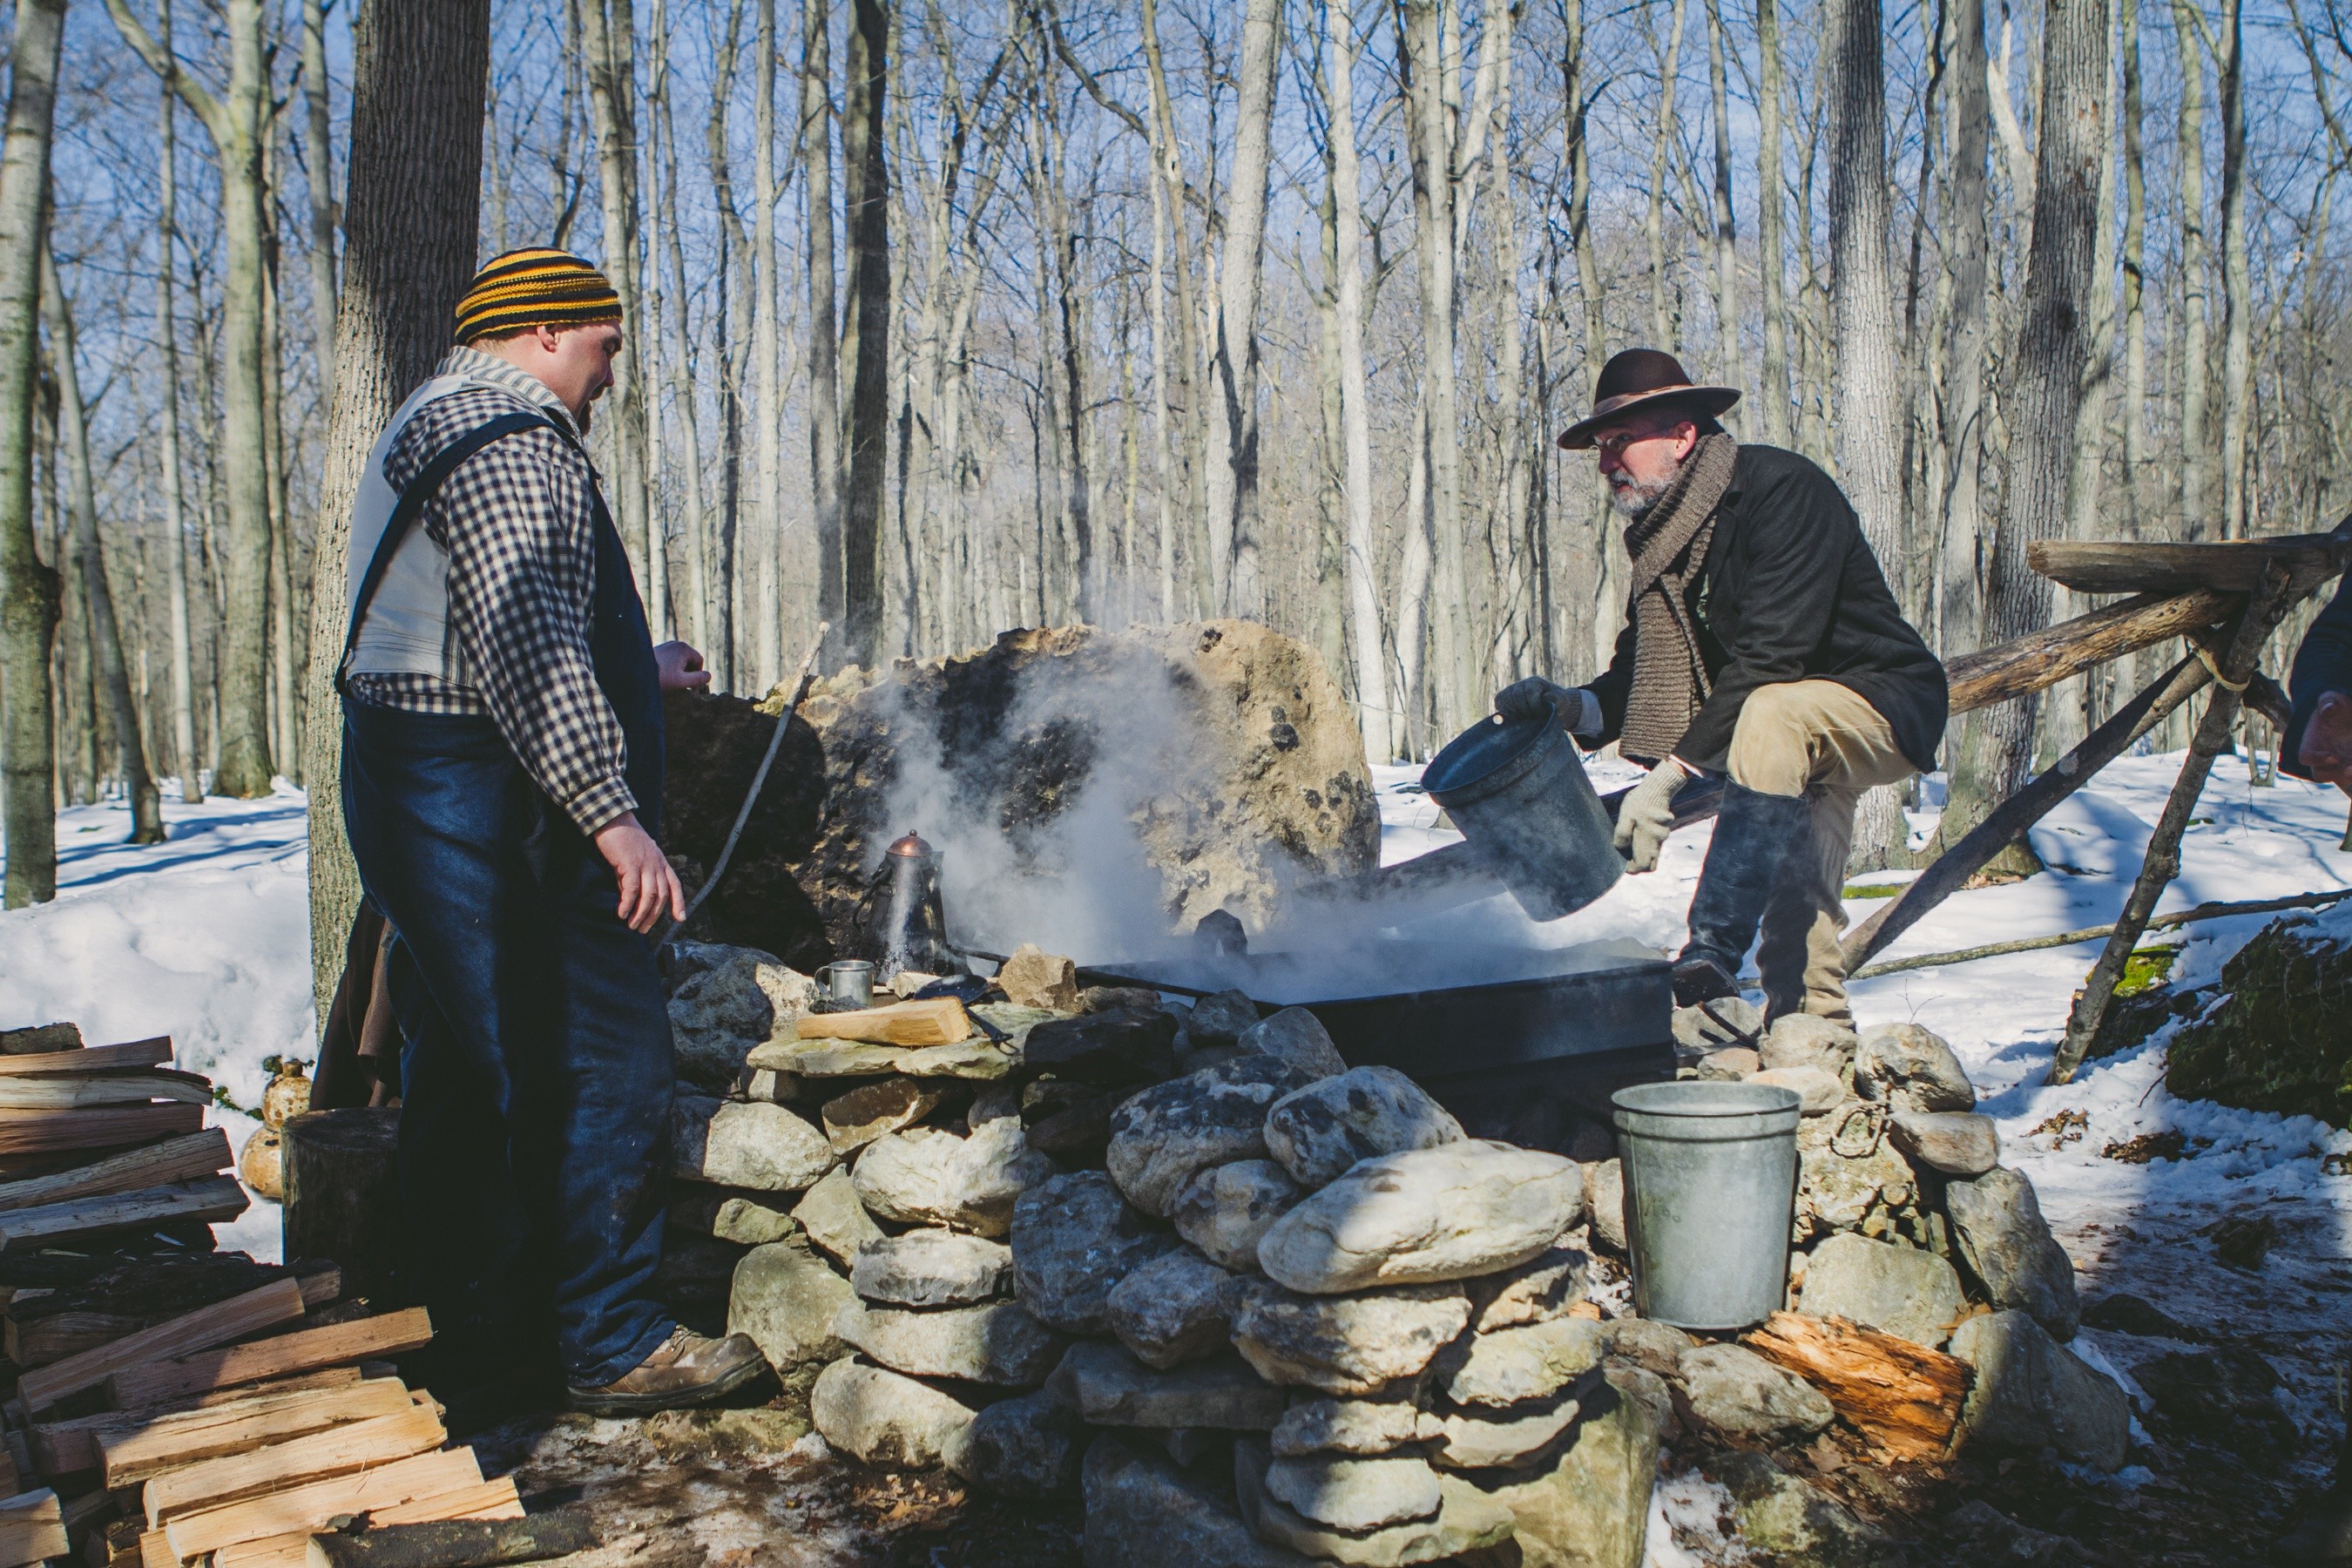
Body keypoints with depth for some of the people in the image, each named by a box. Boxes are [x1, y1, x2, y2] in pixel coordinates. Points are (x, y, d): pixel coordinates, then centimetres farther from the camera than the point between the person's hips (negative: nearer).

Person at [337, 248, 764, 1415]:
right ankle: (613, 1346, 2)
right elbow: (528, 649, -25)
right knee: (601, 1065, -5)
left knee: (462, 1072, 15)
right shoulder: (511, 443, -13)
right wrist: (613, 812, -27)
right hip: (495, 803, -11)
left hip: (407, 786, 11)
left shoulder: (433, 424, 22)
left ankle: (474, 1336, 25)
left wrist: (634, 670, 33)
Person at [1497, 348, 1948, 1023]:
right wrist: (1573, 708, -20)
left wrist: (1675, 772, -34)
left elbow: (1771, 657, -31)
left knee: (1775, 716, -35)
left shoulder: (1782, 488, -22)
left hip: (1883, 710, -9)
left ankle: (1712, 957, -40)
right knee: (1793, 886, 3)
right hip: (1800, 739, 9)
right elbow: (1642, 673, 2)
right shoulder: (1660, 535, 3)